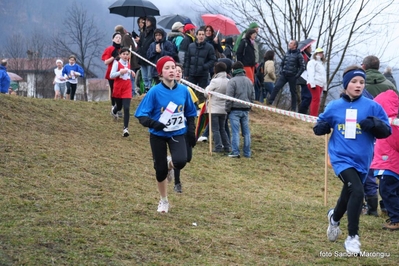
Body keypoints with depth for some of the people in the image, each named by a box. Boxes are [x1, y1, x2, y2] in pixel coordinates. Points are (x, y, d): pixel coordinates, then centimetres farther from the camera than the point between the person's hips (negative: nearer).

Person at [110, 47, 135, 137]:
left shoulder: (128, 64, 6)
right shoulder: (117, 63, -11)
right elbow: (111, 75, -17)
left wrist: (131, 72, 8)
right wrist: (120, 72, -30)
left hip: (127, 88, 2)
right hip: (118, 88, -2)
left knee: (126, 108, -11)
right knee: (119, 106, 17)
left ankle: (125, 128, -10)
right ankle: (114, 110, 58)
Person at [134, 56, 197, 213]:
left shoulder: (183, 90, -4)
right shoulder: (155, 92, -14)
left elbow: (190, 113, 10)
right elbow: (141, 115, -15)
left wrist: (191, 132, 2)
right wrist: (153, 123, -34)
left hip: (178, 134, 2)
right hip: (158, 135, -1)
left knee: (180, 161, -23)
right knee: (160, 170, 5)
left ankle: (170, 165, 16)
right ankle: (164, 201, 29)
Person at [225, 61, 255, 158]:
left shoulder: (232, 81, -10)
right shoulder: (249, 81, 12)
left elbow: (229, 98, -12)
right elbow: (252, 96, 16)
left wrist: (228, 109, -4)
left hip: (235, 110, -6)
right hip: (246, 110, 6)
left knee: (235, 131, -5)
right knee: (246, 131, 9)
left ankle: (235, 151, -7)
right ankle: (247, 153, 11)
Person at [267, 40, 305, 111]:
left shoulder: (299, 55, -4)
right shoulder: (287, 54, 11)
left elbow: (302, 67, -5)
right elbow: (282, 63, 21)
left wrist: (297, 75, -12)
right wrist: (281, 71, 6)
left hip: (292, 76, -4)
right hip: (284, 75, 4)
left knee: (293, 92, 3)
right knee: (276, 87, -12)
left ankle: (293, 108, 9)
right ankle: (270, 102, -12)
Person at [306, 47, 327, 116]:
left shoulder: (321, 63, 27)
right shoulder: (312, 62, 0)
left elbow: (323, 75, 26)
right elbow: (311, 73, -11)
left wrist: (325, 85, 17)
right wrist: (312, 83, -21)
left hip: (320, 84, 9)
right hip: (314, 83, -9)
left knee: (316, 100, 5)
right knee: (316, 99, -16)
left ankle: (312, 115, 5)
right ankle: (313, 116, -20)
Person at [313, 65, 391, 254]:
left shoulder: (372, 107, -4)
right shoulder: (334, 107, 0)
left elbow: (386, 131, -4)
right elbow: (321, 126, 14)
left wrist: (374, 125, -24)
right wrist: (321, 127, -9)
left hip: (361, 160, 2)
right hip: (341, 158, -2)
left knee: (349, 195, 19)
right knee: (357, 191, -23)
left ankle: (334, 217, 55)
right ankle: (352, 237, -11)